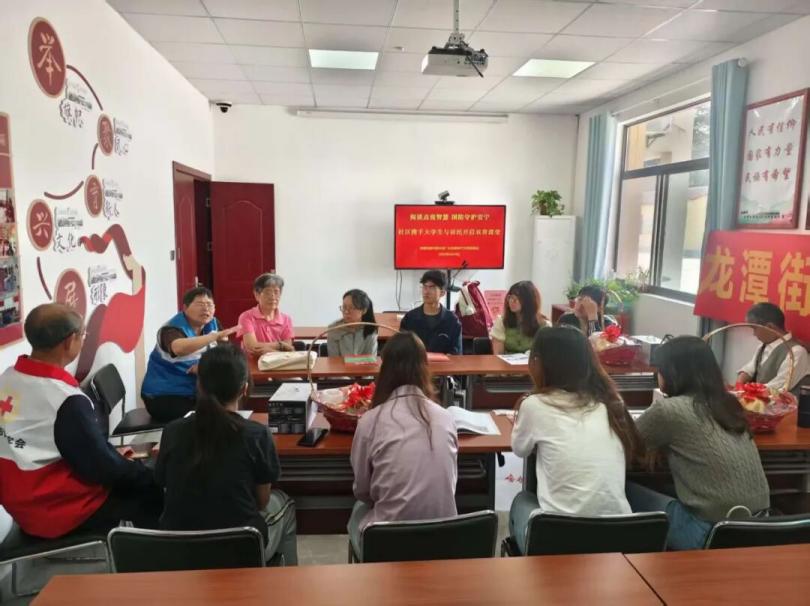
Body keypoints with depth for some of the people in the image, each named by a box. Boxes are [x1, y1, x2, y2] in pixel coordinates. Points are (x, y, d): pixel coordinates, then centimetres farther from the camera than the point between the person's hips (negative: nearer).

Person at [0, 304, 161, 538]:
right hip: (58, 511, -8)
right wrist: (143, 472, -4)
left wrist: (112, 454, 9)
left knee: (135, 473, 17)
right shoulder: (67, 401, -29)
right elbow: (101, 469, -21)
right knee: (154, 491, 2)